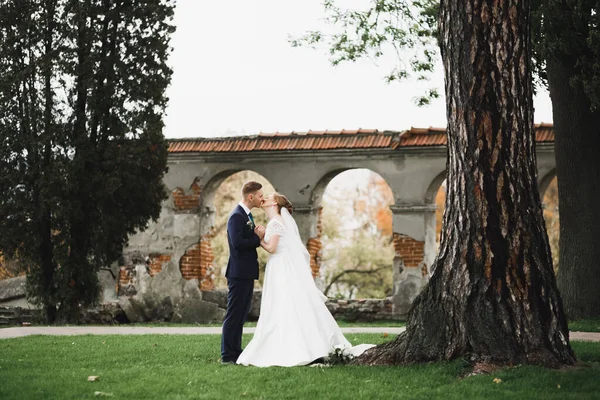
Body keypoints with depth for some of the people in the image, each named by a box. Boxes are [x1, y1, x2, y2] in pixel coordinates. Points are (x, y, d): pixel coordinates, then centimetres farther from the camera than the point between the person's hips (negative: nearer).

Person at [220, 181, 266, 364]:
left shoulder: (247, 215, 16)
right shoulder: (237, 216, -16)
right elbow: (238, 243, -26)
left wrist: (257, 235, -1)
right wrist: (257, 237, -14)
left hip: (247, 273, 10)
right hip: (239, 273, -10)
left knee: (241, 315, 13)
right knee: (234, 315, -6)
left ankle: (236, 353, 20)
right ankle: (227, 356, -2)